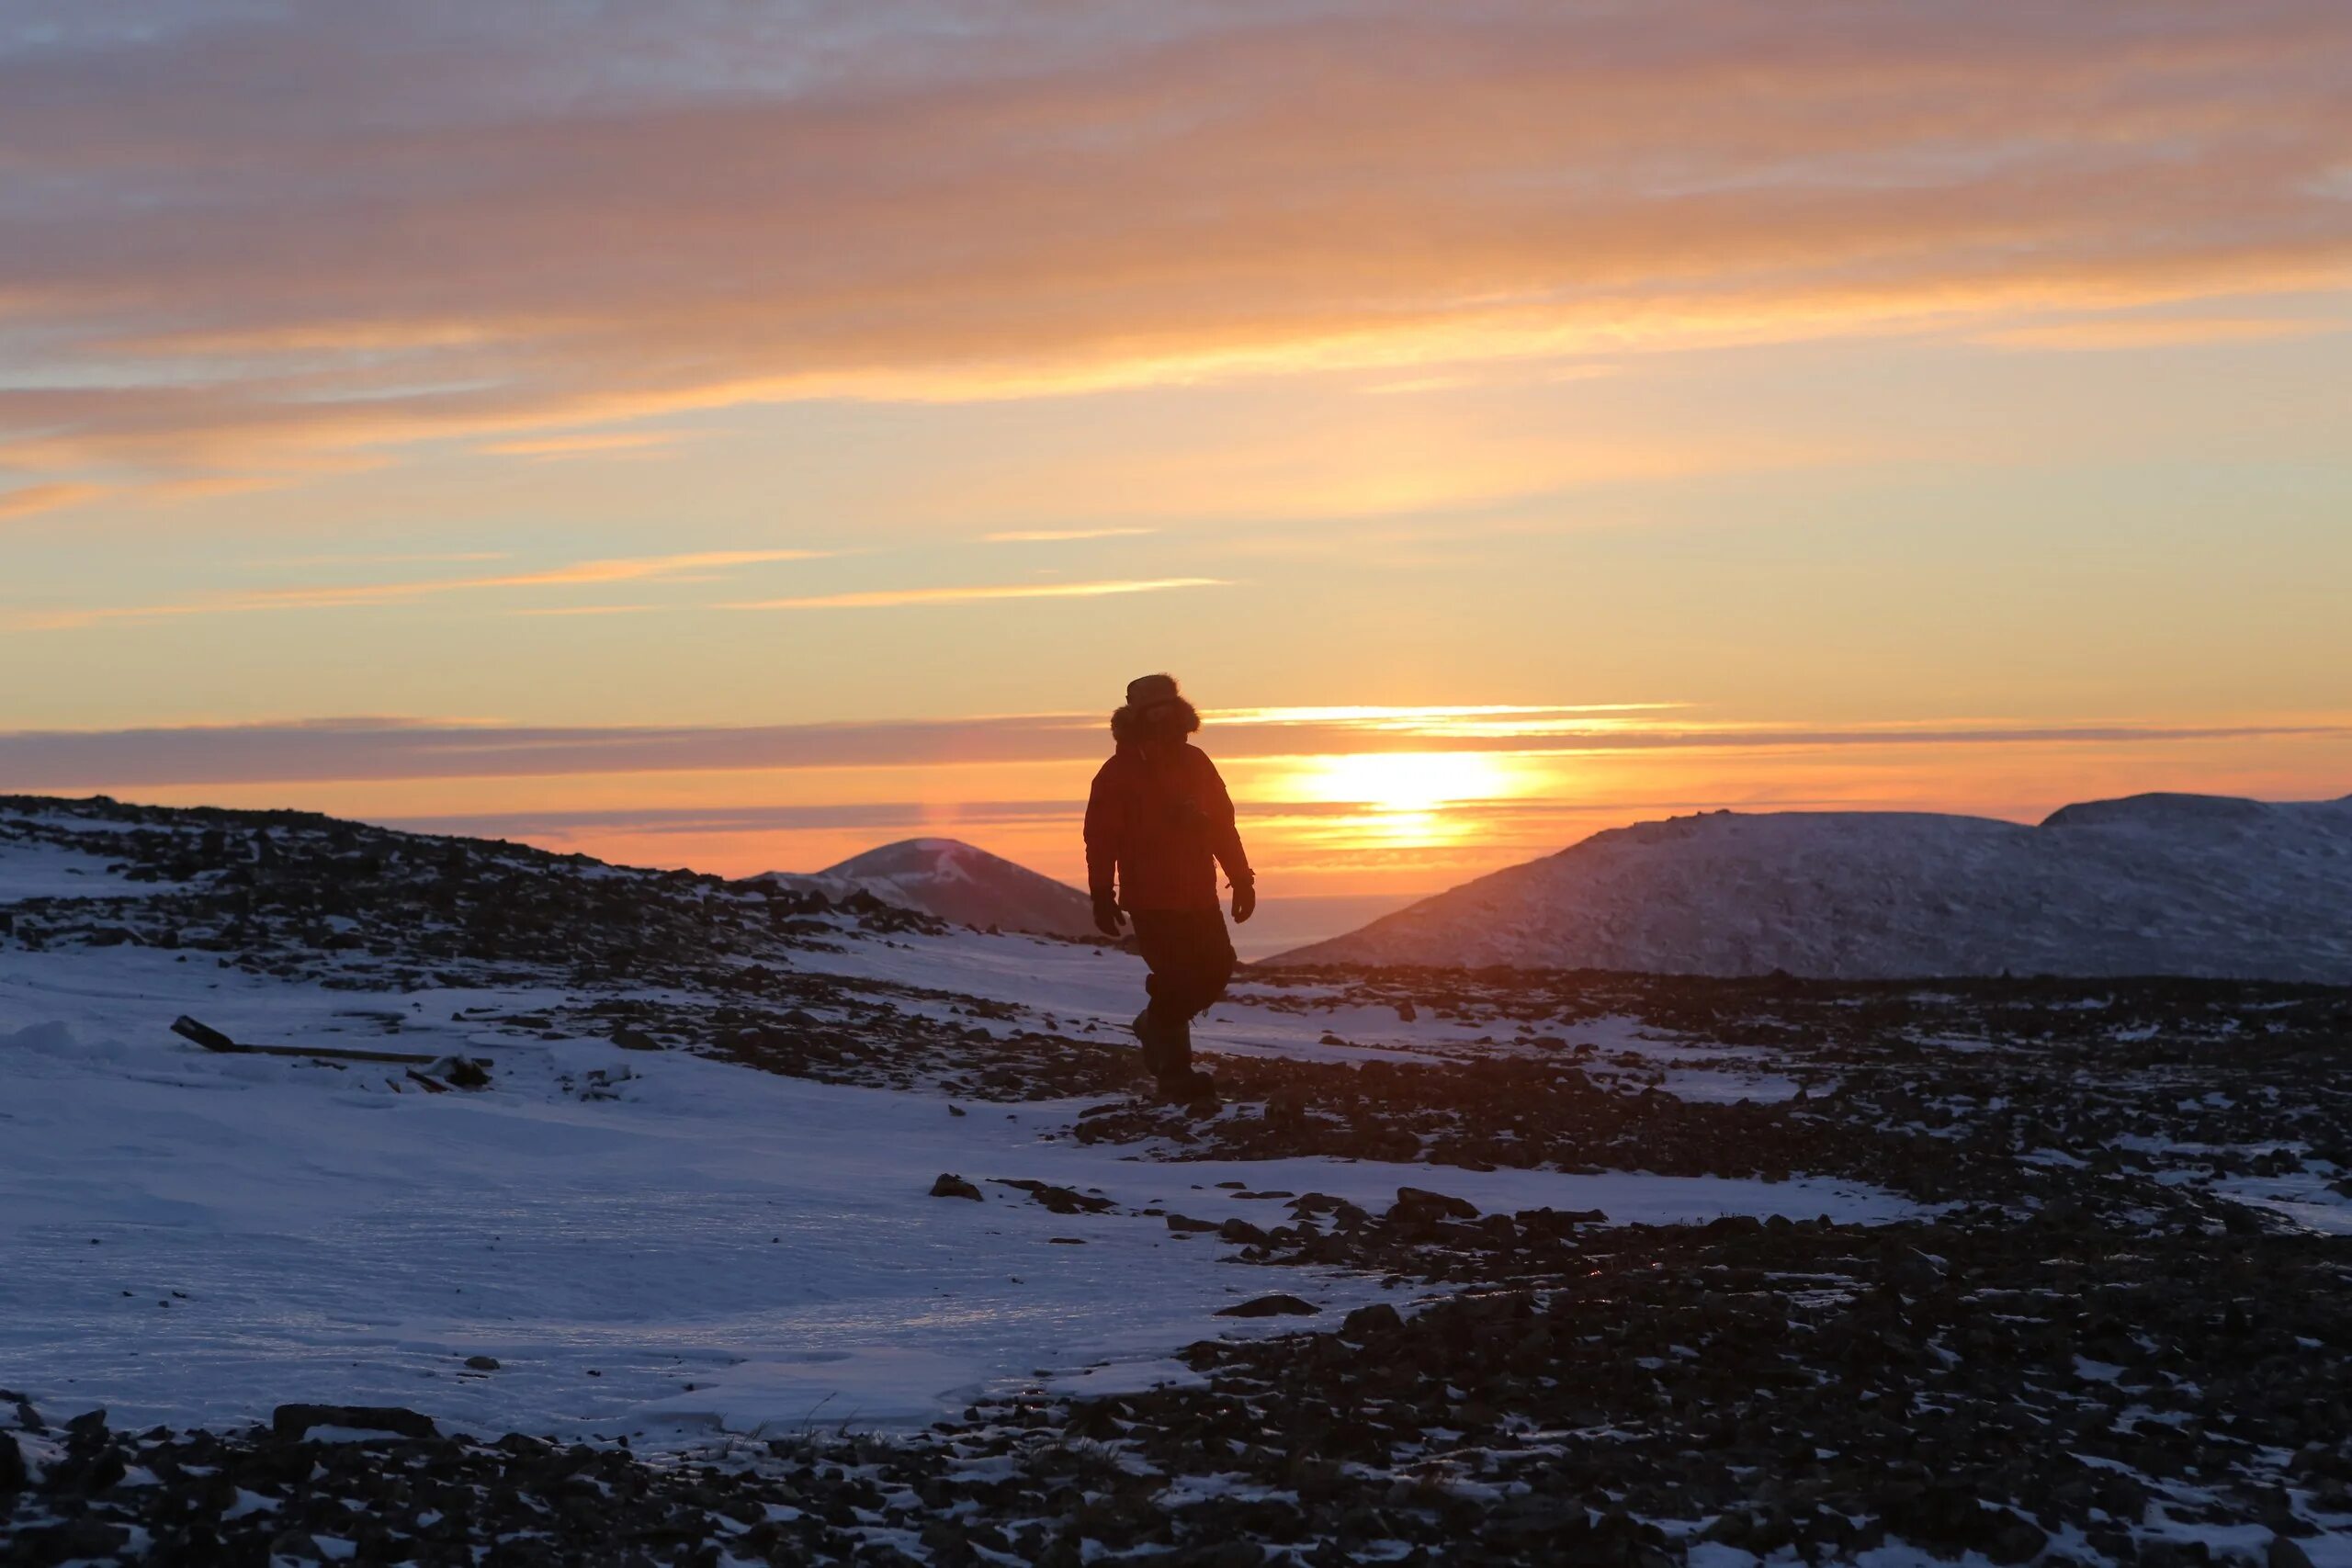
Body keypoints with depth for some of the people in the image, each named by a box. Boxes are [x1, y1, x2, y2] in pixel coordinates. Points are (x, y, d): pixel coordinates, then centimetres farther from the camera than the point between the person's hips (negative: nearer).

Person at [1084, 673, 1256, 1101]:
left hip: (1198, 897, 6)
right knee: (1176, 981, -9)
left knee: (1216, 968, 5)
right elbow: (1101, 840, -10)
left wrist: (1242, 879, 10)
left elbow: (1223, 825, 12)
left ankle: (1155, 1025, 28)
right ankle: (1175, 1073, 3)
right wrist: (1103, 897, -15)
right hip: (1151, 900, -6)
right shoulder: (1119, 774, -8)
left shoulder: (1195, 763, 7)